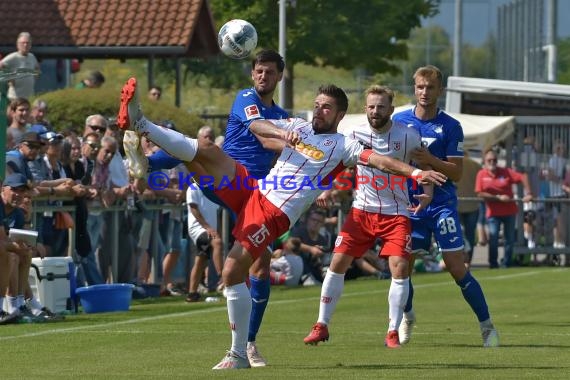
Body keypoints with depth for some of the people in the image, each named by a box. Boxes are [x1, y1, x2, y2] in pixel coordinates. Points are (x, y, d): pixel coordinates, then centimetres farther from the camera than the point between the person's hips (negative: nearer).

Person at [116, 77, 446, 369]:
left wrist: (415, 172, -25)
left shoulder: (342, 146, 4)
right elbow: (255, 126, 4)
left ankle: (239, 354, -5)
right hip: (252, 191, 5)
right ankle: (139, 124, -16)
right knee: (206, 150, -13)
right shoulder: (299, 127, 17)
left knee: (233, 274, -14)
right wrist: (281, 132, -17)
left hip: (273, 215, -5)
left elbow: (376, 159, -11)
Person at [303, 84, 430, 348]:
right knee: (338, 263, -4)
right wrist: (327, 190, -1)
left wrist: (428, 192, -7)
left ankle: (393, 333, -3)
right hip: (362, 211, 2)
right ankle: (321, 326, 8)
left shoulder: (407, 136, -7)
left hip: (396, 214, -2)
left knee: (399, 267, -15)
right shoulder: (353, 135, -3)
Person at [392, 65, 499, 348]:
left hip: (442, 204, -3)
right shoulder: (399, 121, 5)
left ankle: (487, 326, 1)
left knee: (457, 269, -9)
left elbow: (457, 173, -7)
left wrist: (430, 160, -22)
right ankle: (406, 317, 29)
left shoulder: (450, 127, -3)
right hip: (408, 204, 3)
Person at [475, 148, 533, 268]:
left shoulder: (506, 172, -1)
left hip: (509, 211, 2)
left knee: (510, 239, 6)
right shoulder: (481, 174, -3)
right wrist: (498, 197, -14)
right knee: (493, 237, -12)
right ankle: (493, 263, -1)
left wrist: (528, 193, -15)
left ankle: (507, 263, 18)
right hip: (493, 212, -2)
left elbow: (523, 177, -3)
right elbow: (480, 194, -9)